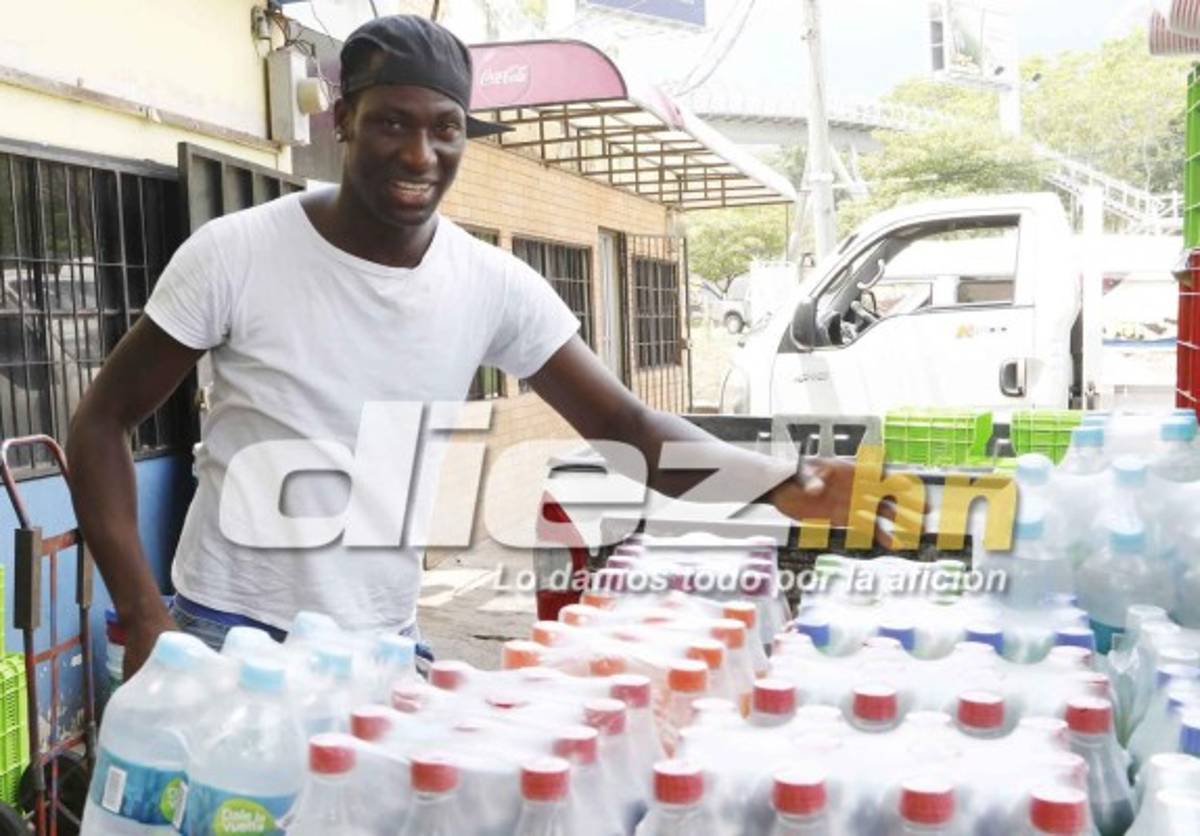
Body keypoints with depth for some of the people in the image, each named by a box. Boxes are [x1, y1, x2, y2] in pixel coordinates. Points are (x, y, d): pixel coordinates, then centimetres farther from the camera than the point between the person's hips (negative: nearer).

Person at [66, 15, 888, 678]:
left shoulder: (495, 288, -8)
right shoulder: (233, 256, -14)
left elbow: (628, 427, -8)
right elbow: (102, 421, -6)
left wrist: (780, 481, -25)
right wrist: (143, 617, -16)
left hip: (383, 645, 3)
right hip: (227, 636, -2)